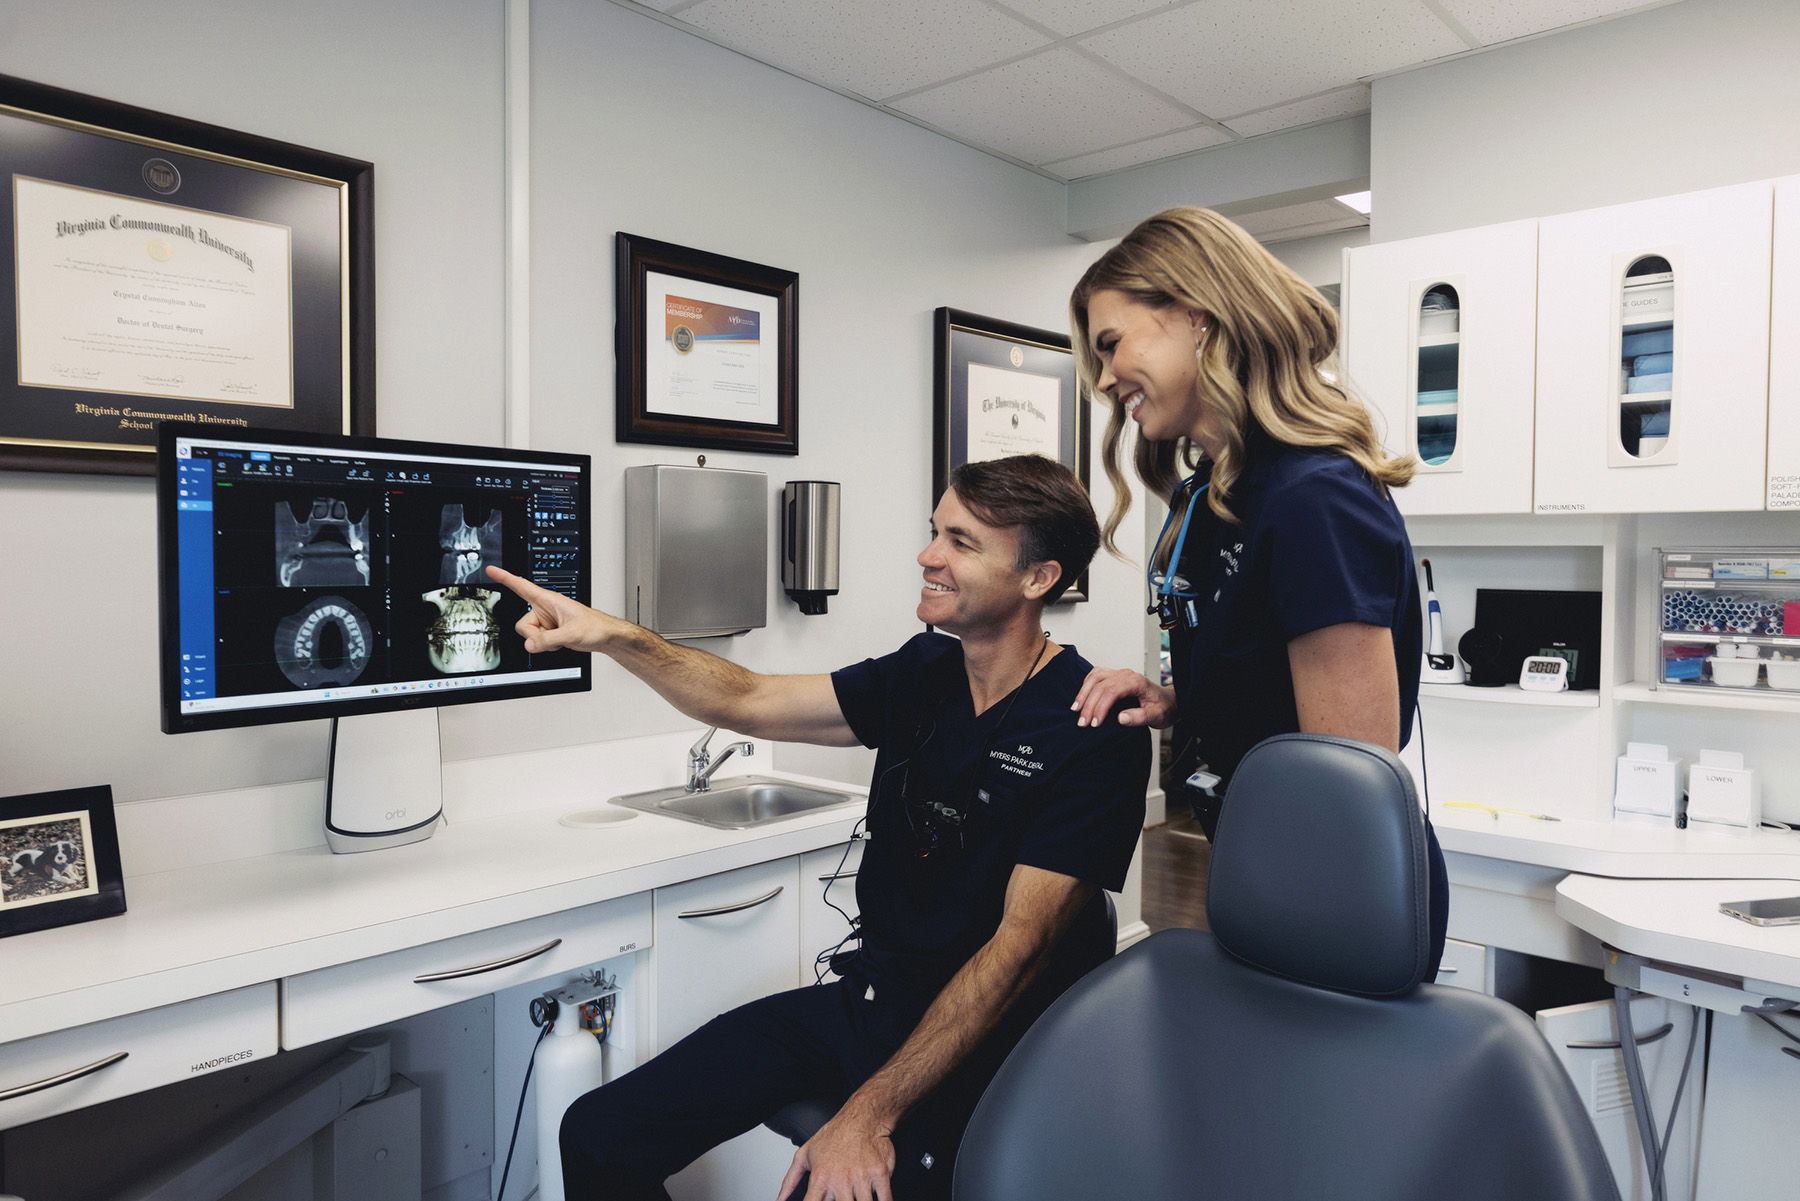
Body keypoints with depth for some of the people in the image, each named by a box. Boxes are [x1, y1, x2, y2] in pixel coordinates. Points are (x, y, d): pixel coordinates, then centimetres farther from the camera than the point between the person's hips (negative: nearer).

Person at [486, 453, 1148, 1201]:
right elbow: (750, 703, 7)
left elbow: (1020, 945, -19)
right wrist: (611, 635, -8)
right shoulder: (923, 674, 5)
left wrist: (870, 1113, -23)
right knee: (598, 1135, -2)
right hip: (864, 1000, 6)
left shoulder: (1097, 734, -15)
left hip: (979, 1048, -5)